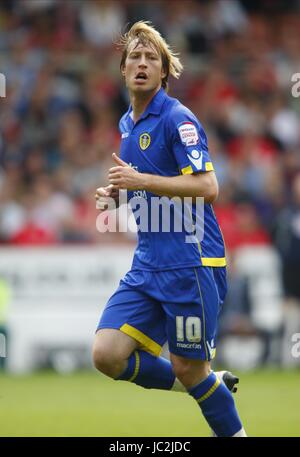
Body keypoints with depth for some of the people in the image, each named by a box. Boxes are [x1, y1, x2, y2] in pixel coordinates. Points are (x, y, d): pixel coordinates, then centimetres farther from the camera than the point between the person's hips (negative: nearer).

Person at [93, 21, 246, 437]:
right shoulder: (128, 124, 15)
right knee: (107, 355, -6)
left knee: (189, 371, -3)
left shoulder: (178, 119, -10)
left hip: (191, 264, -7)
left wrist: (141, 180, -21)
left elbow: (207, 187, -19)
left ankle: (234, 432, 22)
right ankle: (209, 387, 14)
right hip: (148, 264, 8)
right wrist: (117, 193, 9)